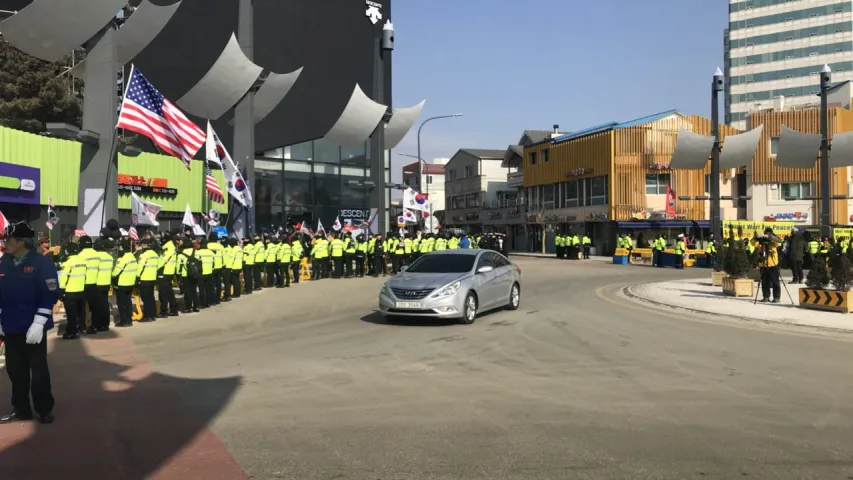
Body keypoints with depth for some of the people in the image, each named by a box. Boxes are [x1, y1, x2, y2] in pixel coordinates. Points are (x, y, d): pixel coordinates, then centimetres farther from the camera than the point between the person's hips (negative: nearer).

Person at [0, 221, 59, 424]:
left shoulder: (42, 263, -12)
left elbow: (50, 294, -15)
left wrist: (38, 323, -19)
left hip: (33, 328, -5)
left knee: (38, 371, 6)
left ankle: (45, 409, 20)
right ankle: (21, 409, 26)